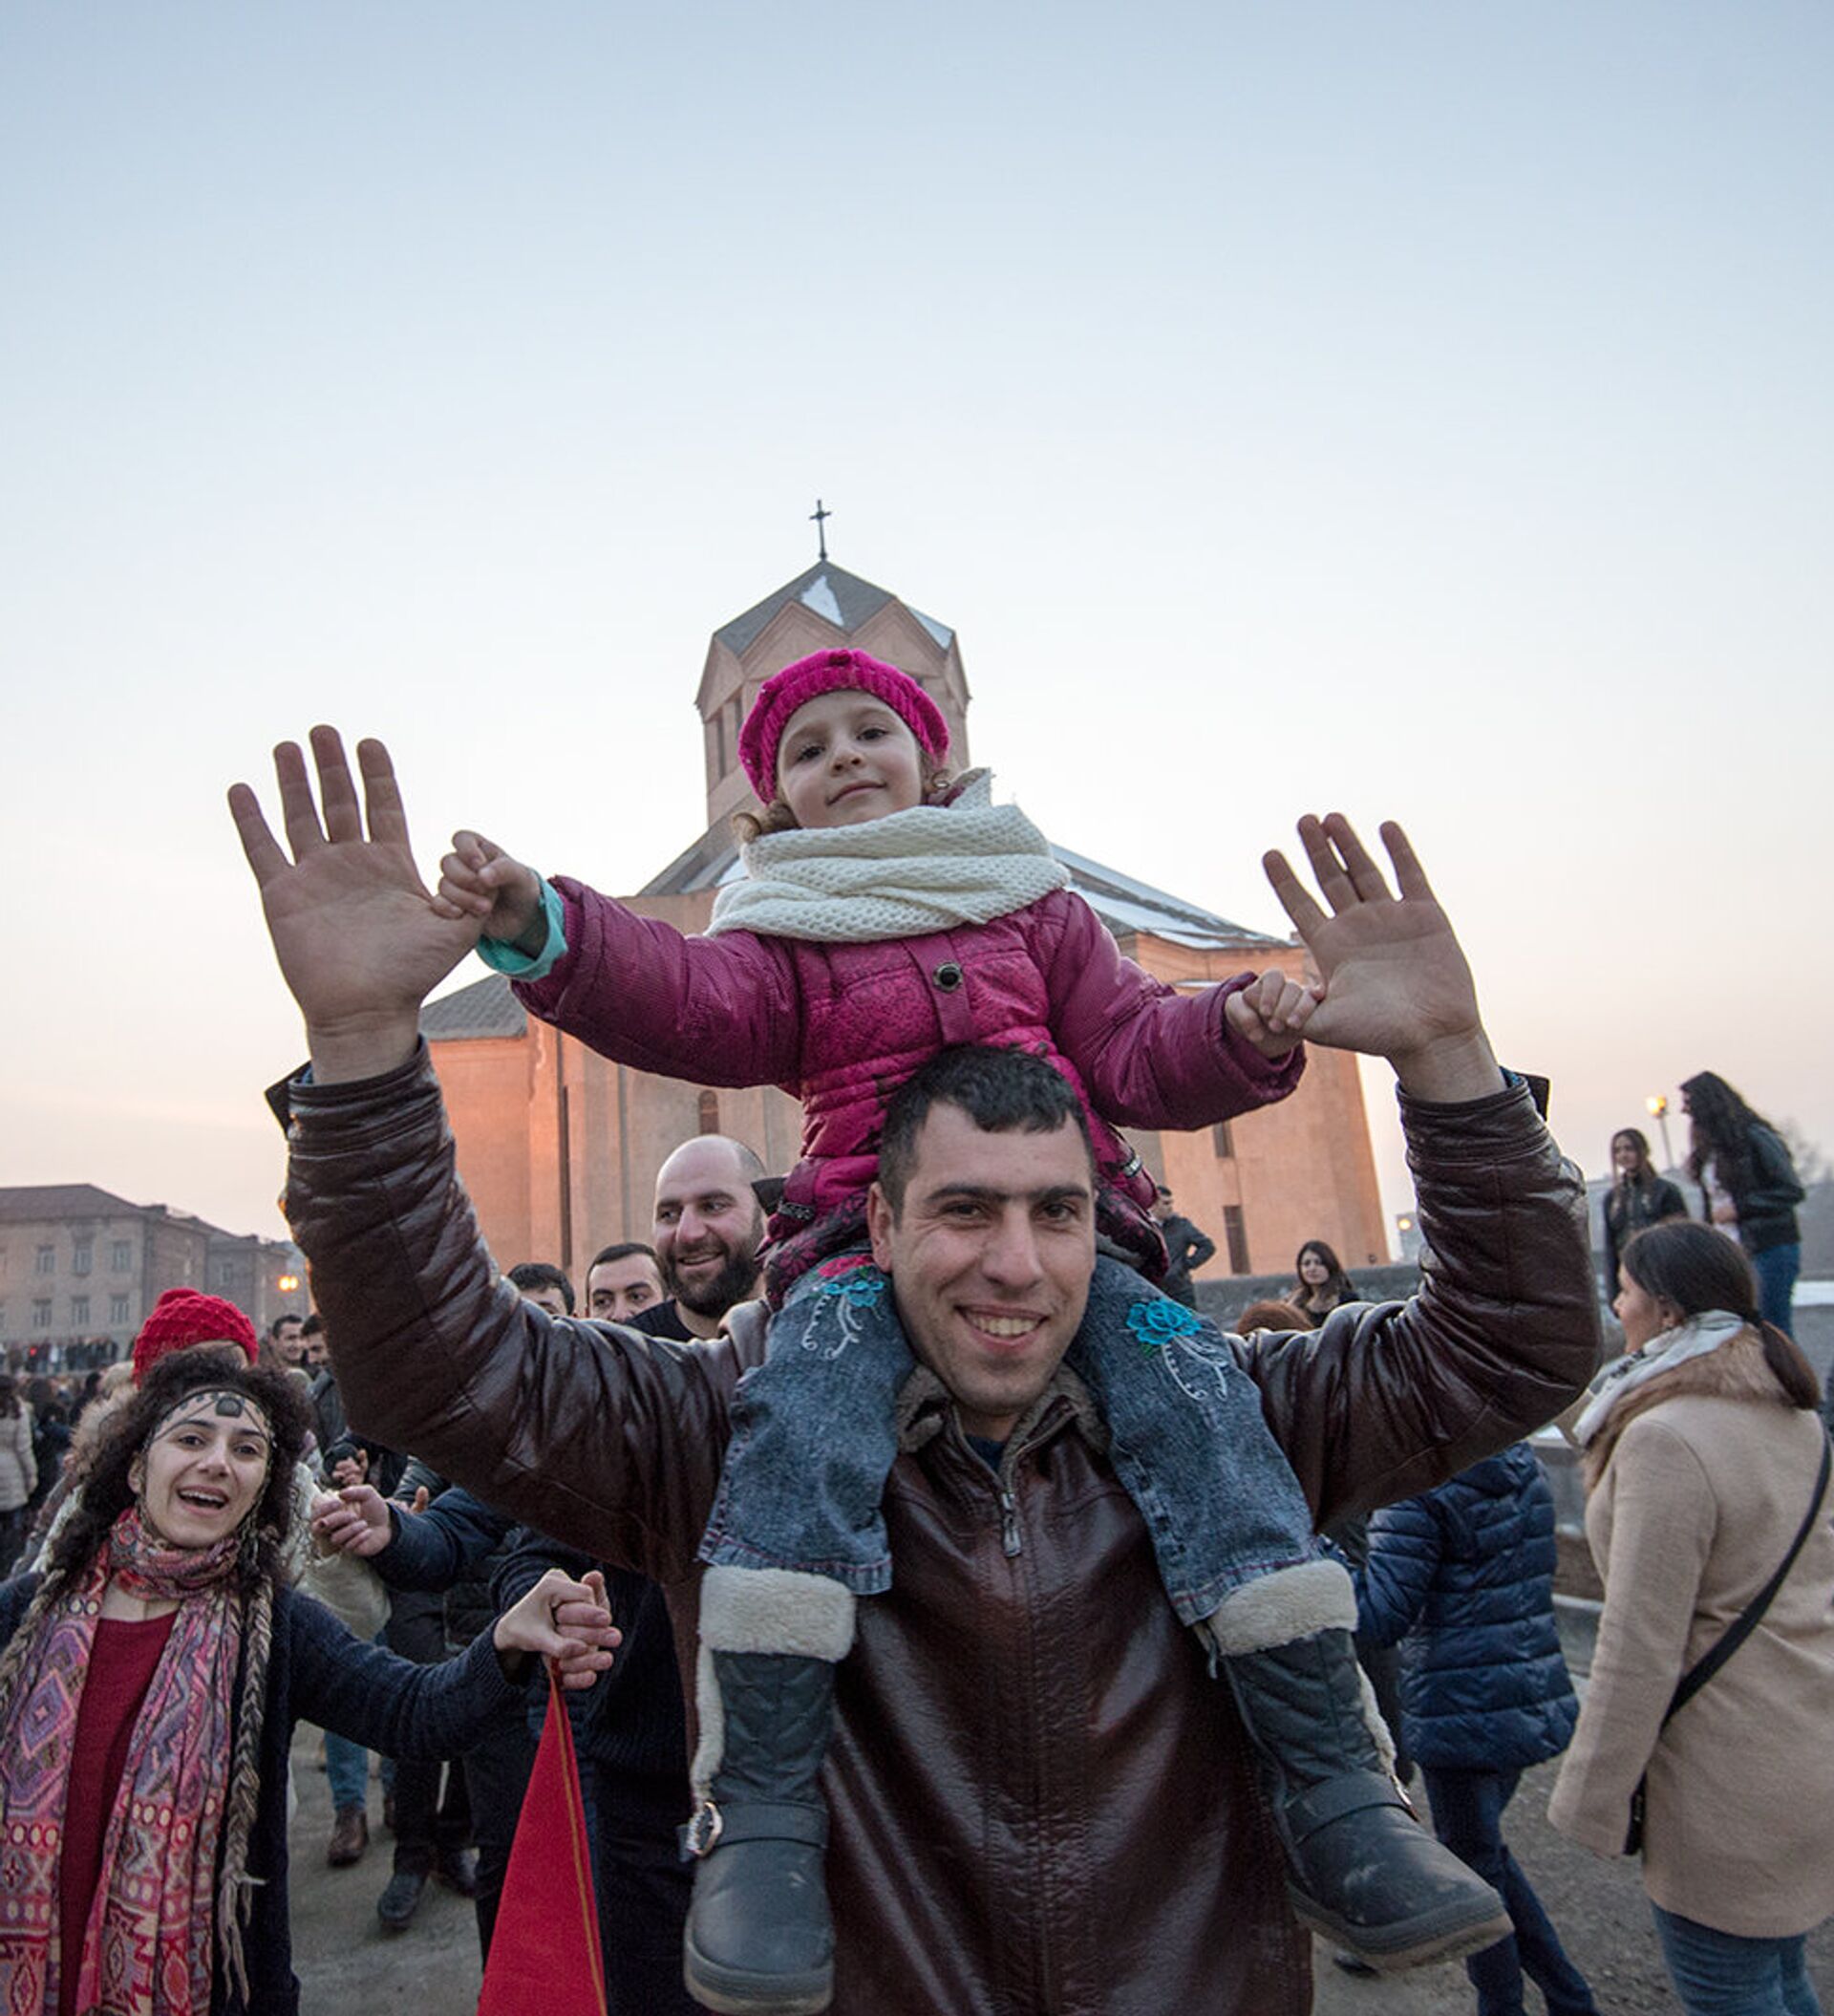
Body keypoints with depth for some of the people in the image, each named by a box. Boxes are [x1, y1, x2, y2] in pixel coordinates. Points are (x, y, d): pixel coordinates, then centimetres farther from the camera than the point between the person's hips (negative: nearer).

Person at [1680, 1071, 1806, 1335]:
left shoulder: (1754, 1137, -8)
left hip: (1770, 1248, -7)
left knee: (1772, 1328, -6)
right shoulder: (1708, 1150, 13)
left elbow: (1793, 1191, -11)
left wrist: (1739, 1206, -14)